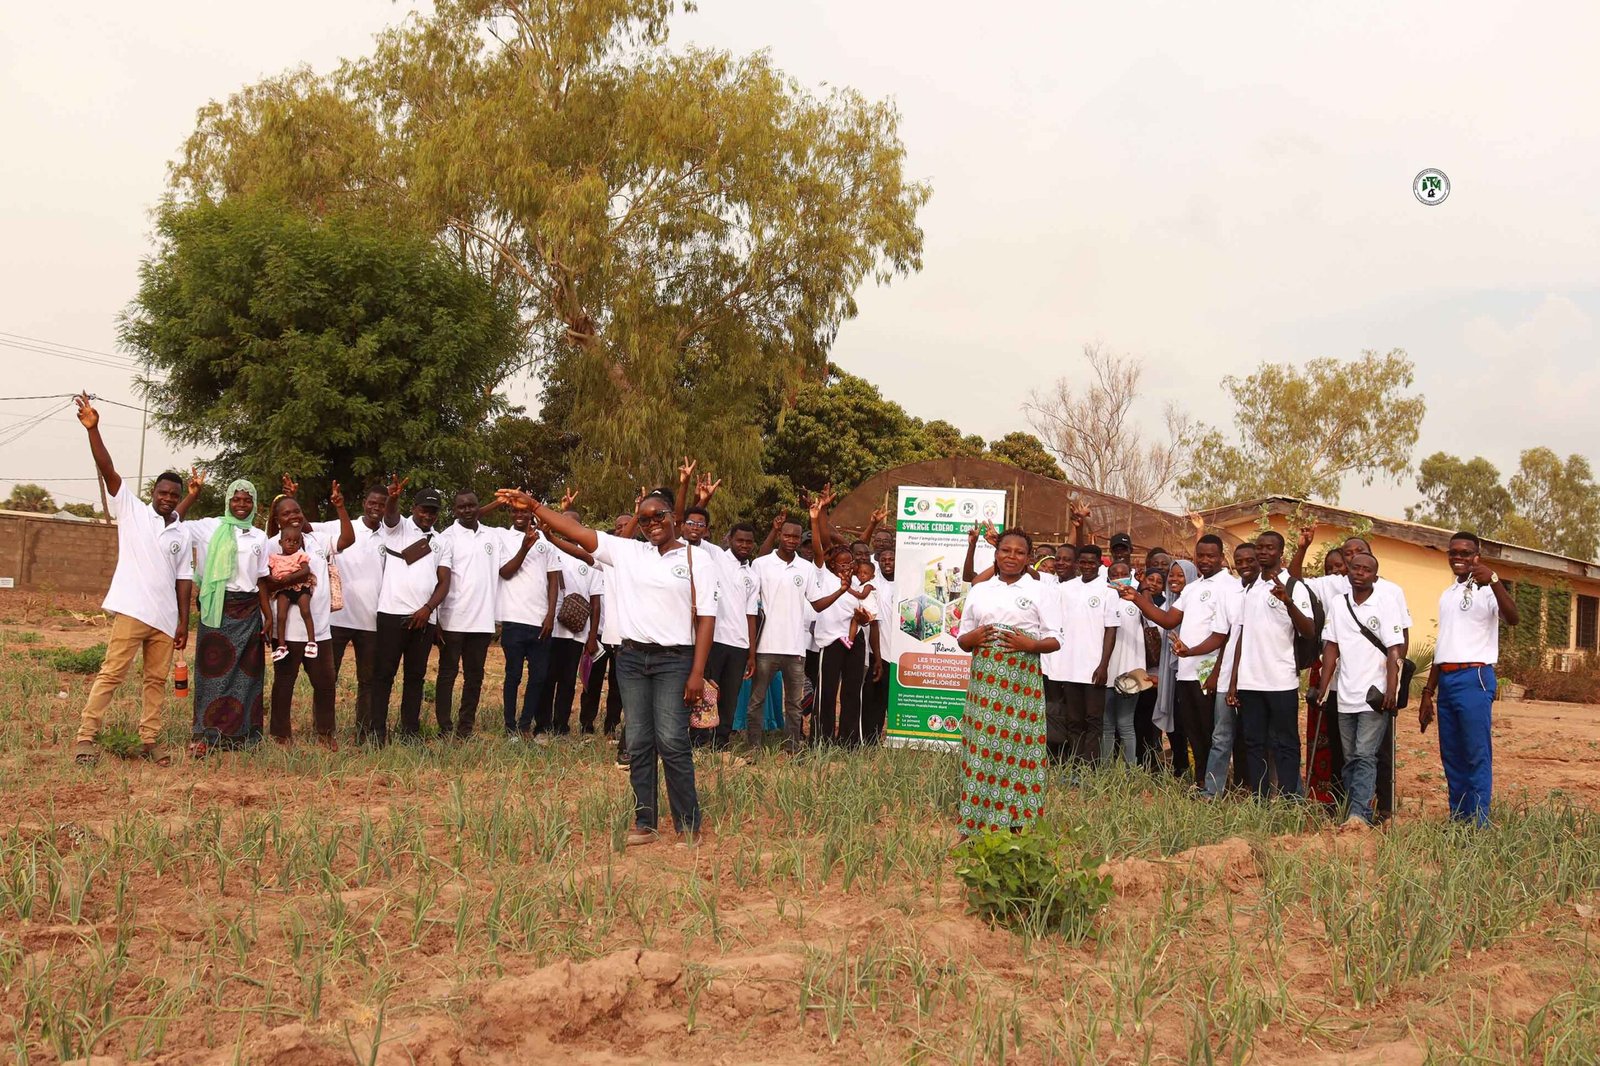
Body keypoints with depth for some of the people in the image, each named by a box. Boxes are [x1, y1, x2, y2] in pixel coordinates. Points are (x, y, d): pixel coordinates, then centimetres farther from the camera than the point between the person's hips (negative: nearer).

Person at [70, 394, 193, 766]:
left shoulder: (181, 535, 13)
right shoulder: (132, 511, 4)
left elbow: (183, 579, 11)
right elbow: (107, 470, -7)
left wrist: (184, 621, 4)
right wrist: (92, 429, -18)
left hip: (165, 617, 4)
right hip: (132, 610, -4)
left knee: (157, 680, 7)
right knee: (111, 673, -6)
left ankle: (149, 740, 14)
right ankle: (87, 736, -1)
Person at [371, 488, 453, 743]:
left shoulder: (442, 543, 16)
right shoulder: (398, 528, 8)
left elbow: (444, 582, 8)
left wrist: (427, 608, -7)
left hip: (424, 618, 4)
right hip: (392, 613, -4)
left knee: (416, 675, 6)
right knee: (384, 673, -2)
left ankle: (410, 731, 10)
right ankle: (378, 731, -1)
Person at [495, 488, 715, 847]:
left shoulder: (696, 560, -1)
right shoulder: (627, 552, 9)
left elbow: (706, 618, -4)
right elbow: (578, 531, 5)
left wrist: (698, 673, -11)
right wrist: (533, 505, -3)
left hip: (674, 660, -4)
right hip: (631, 657, 4)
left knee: (671, 741, -10)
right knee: (638, 743, 6)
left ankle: (688, 825, -1)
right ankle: (645, 822, 13)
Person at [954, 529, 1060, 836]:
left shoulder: (1039, 592, 6)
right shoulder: (979, 591, 14)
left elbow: (1055, 640, 3)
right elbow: (962, 639, 17)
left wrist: (1030, 644, -16)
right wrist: (972, 637, -6)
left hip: (1022, 679, -2)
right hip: (984, 679, 2)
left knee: (1018, 745, -5)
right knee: (981, 745, -1)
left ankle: (1017, 823, 0)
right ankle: (974, 823, 3)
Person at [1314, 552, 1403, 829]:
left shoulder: (1385, 605, -2)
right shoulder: (1337, 605, 9)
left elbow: (1394, 650, -6)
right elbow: (1331, 647, 9)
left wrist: (1391, 690, -15)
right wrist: (1324, 686, 1)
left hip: (1375, 694, -5)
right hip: (1345, 695, 5)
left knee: (1365, 756, -12)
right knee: (1350, 758, 7)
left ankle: (1360, 814, -15)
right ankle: (1361, 812, 13)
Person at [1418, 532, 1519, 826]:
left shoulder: (1486, 589, -4)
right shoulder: (1447, 594, 19)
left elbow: (1513, 618, -25)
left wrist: (1494, 581, -40)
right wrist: (1428, 693, 20)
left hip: (1475, 678, -8)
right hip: (1445, 680, 8)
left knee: (1477, 756, -7)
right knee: (1451, 757, 10)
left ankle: (1479, 825, -4)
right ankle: (1456, 821, 17)